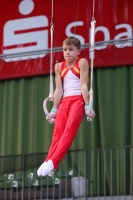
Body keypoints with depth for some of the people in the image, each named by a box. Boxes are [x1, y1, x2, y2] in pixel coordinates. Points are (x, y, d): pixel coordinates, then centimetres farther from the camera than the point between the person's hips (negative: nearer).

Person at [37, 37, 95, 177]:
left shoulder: (82, 62, 1)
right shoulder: (59, 66, 12)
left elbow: (84, 85, -7)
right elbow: (58, 89, 10)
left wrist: (87, 106, -12)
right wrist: (54, 110, 6)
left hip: (78, 100, -4)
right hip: (64, 102, 4)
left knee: (69, 130, -19)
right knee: (58, 131, -10)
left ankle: (52, 161, -28)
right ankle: (48, 162, -21)